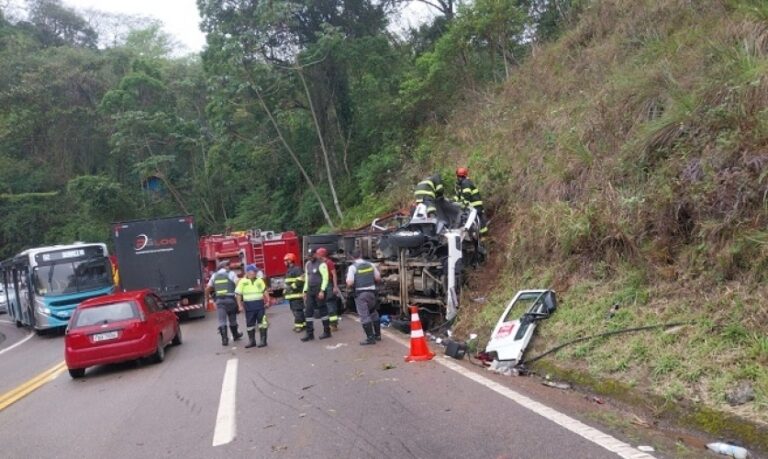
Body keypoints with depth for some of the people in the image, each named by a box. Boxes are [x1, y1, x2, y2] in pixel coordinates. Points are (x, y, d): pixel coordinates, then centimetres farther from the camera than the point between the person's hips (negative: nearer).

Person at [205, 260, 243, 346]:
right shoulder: (231, 274, 0)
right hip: (230, 299, -2)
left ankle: (224, 339, -6)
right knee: (232, 319, 15)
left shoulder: (214, 275, 12)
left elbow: (208, 289, 13)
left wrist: (206, 299, 22)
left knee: (222, 321, 1)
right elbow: (238, 285, -10)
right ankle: (235, 335, 32)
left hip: (219, 300, 2)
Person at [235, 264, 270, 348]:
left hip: (260, 304, 1)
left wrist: (267, 301, 6)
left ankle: (263, 340, 5)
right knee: (250, 324, 8)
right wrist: (240, 305, -6)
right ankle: (251, 341, 20)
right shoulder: (242, 282, -1)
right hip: (249, 305, -1)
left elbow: (265, 291, 14)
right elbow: (238, 294, -1)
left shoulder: (259, 280, 8)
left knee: (262, 322, -1)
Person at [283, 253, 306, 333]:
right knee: (294, 310, 11)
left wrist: (292, 286, -19)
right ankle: (303, 324, 17)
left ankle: (299, 325, -8)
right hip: (291, 294, 10)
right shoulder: (288, 271, 21)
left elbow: (300, 280, -20)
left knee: (297, 310, -10)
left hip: (296, 294, -10)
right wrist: (286, 290, 20)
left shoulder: (297, 269, -10)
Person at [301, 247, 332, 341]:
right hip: (310, 290, 8)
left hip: (319, 290, -8)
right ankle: (310, 333, 7)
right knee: (308, 311, 4)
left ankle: (327, 331, 11)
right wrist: (305, 291, 17)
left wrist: (322, 291, -21)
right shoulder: (308, 264, 15)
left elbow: (325, 278, -14)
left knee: (322, 310, 0)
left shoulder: (322, 264, -9)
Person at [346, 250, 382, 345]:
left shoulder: (352, 267, -7)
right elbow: (378, 278, 9)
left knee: (364, 316, -2)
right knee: (373, 313, 20)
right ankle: (377, 335, 26)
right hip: (371, 291, 5)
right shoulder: (370, 264, 7)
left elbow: (350, 283, -13)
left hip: (360, 293, -5)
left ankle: (370, 338, -3)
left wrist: (351, 286, 8)